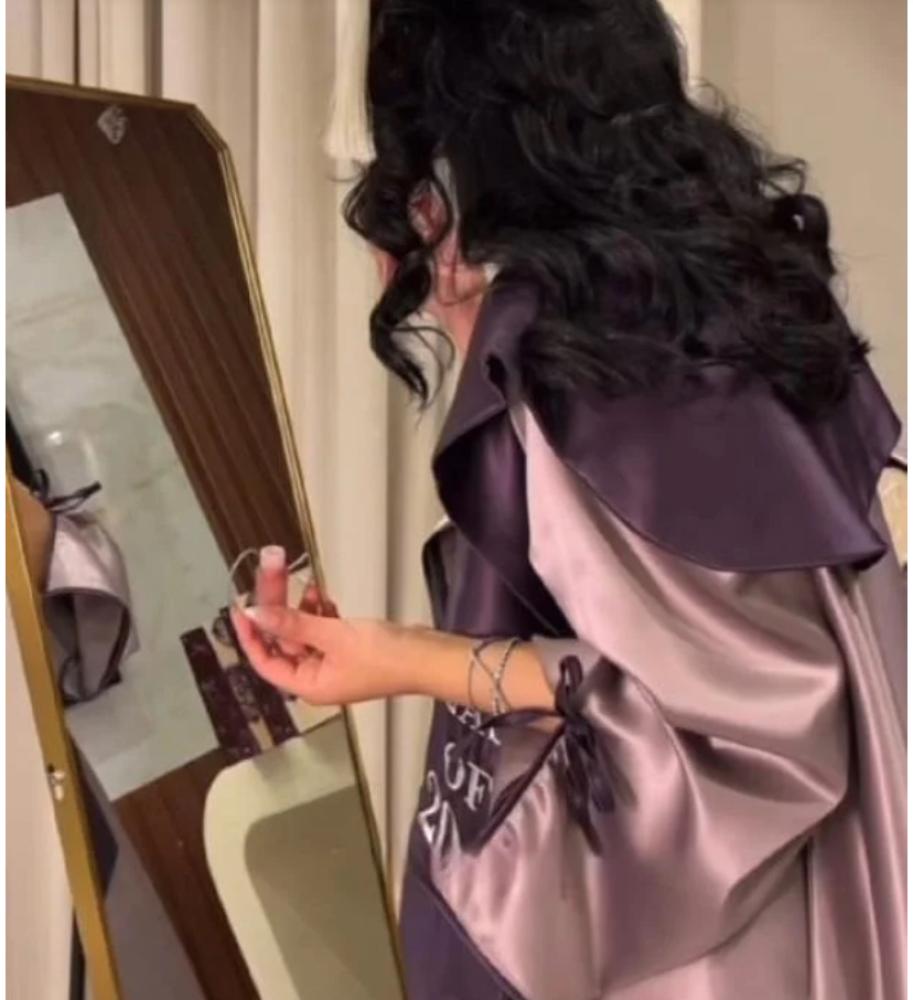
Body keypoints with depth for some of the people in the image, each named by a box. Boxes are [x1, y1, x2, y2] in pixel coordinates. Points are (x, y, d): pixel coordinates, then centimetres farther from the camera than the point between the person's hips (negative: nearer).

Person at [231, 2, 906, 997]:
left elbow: (738, 688, -24)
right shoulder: (713, 253, 2)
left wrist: (413, 663, -20)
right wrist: (469, 324, 11)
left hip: (660, 907, -8)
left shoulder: (558, 327, -23)